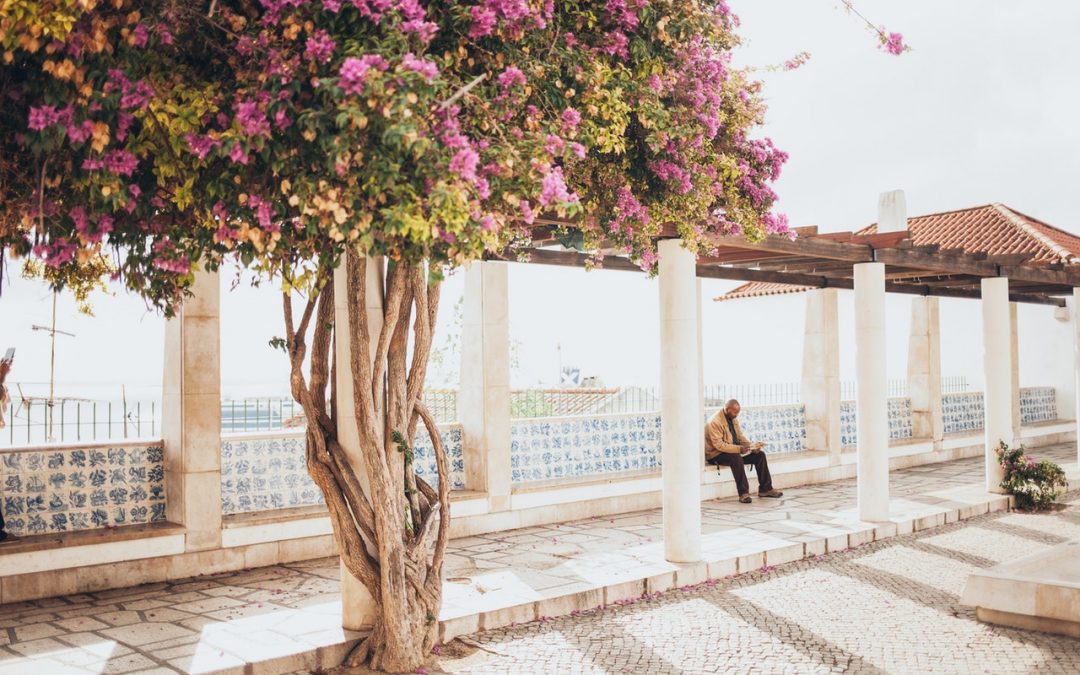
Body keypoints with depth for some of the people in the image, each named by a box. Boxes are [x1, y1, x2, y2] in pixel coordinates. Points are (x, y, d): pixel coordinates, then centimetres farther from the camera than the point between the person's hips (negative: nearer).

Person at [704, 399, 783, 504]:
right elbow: (718, 445, -26)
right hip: (717, 455, -9)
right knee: (736, 458, -38)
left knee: (760, 454, -6)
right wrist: (739, 449, -33)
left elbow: (740, 436, 13)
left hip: (735, 451, 9)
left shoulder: (733, 420, 8)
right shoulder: (715, 422, -20)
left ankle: (765, 489, -1)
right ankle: (743, 493, -33)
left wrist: (751, 446, -7)